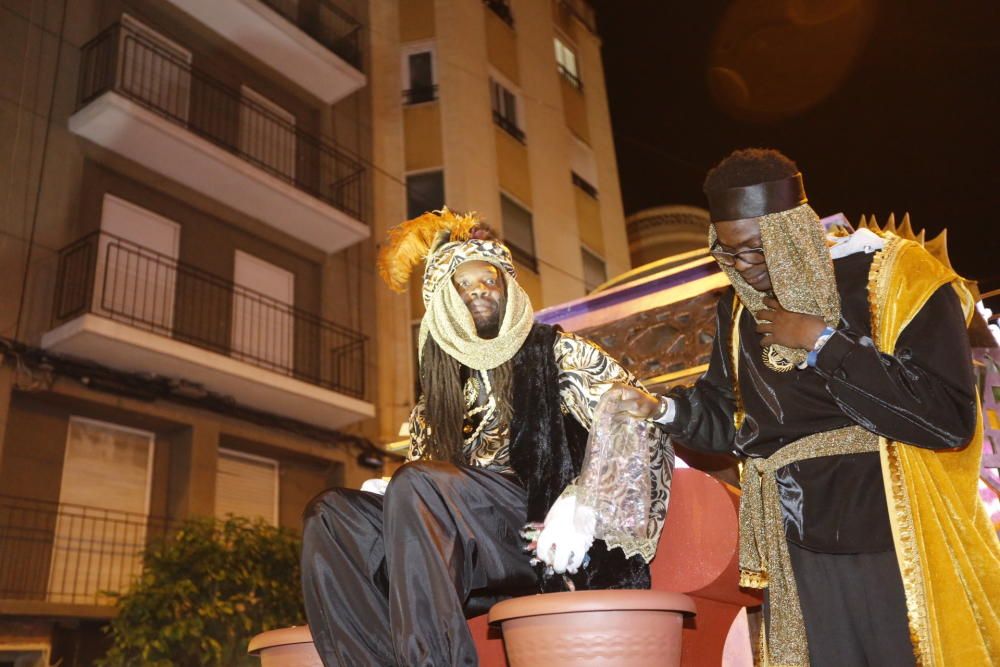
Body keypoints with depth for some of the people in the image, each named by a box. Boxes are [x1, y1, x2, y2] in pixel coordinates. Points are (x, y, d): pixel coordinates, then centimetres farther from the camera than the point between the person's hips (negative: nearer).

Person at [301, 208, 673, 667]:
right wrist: (389, 493, -1)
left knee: (417, 485, -28)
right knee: (328, 514, -15)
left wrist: (584, 498, -20)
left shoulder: (556, 352, 10)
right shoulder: (439, 393, 23)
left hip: (552, 548, -5)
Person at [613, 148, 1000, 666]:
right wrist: (662, 408, -3)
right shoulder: (740, 308, 6)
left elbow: (950, 419, -20)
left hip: (896, 548, -4)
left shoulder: (896, 278, -11)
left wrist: (823, 342, -20)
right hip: (796, 551, 5)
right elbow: (732, 417, 17)